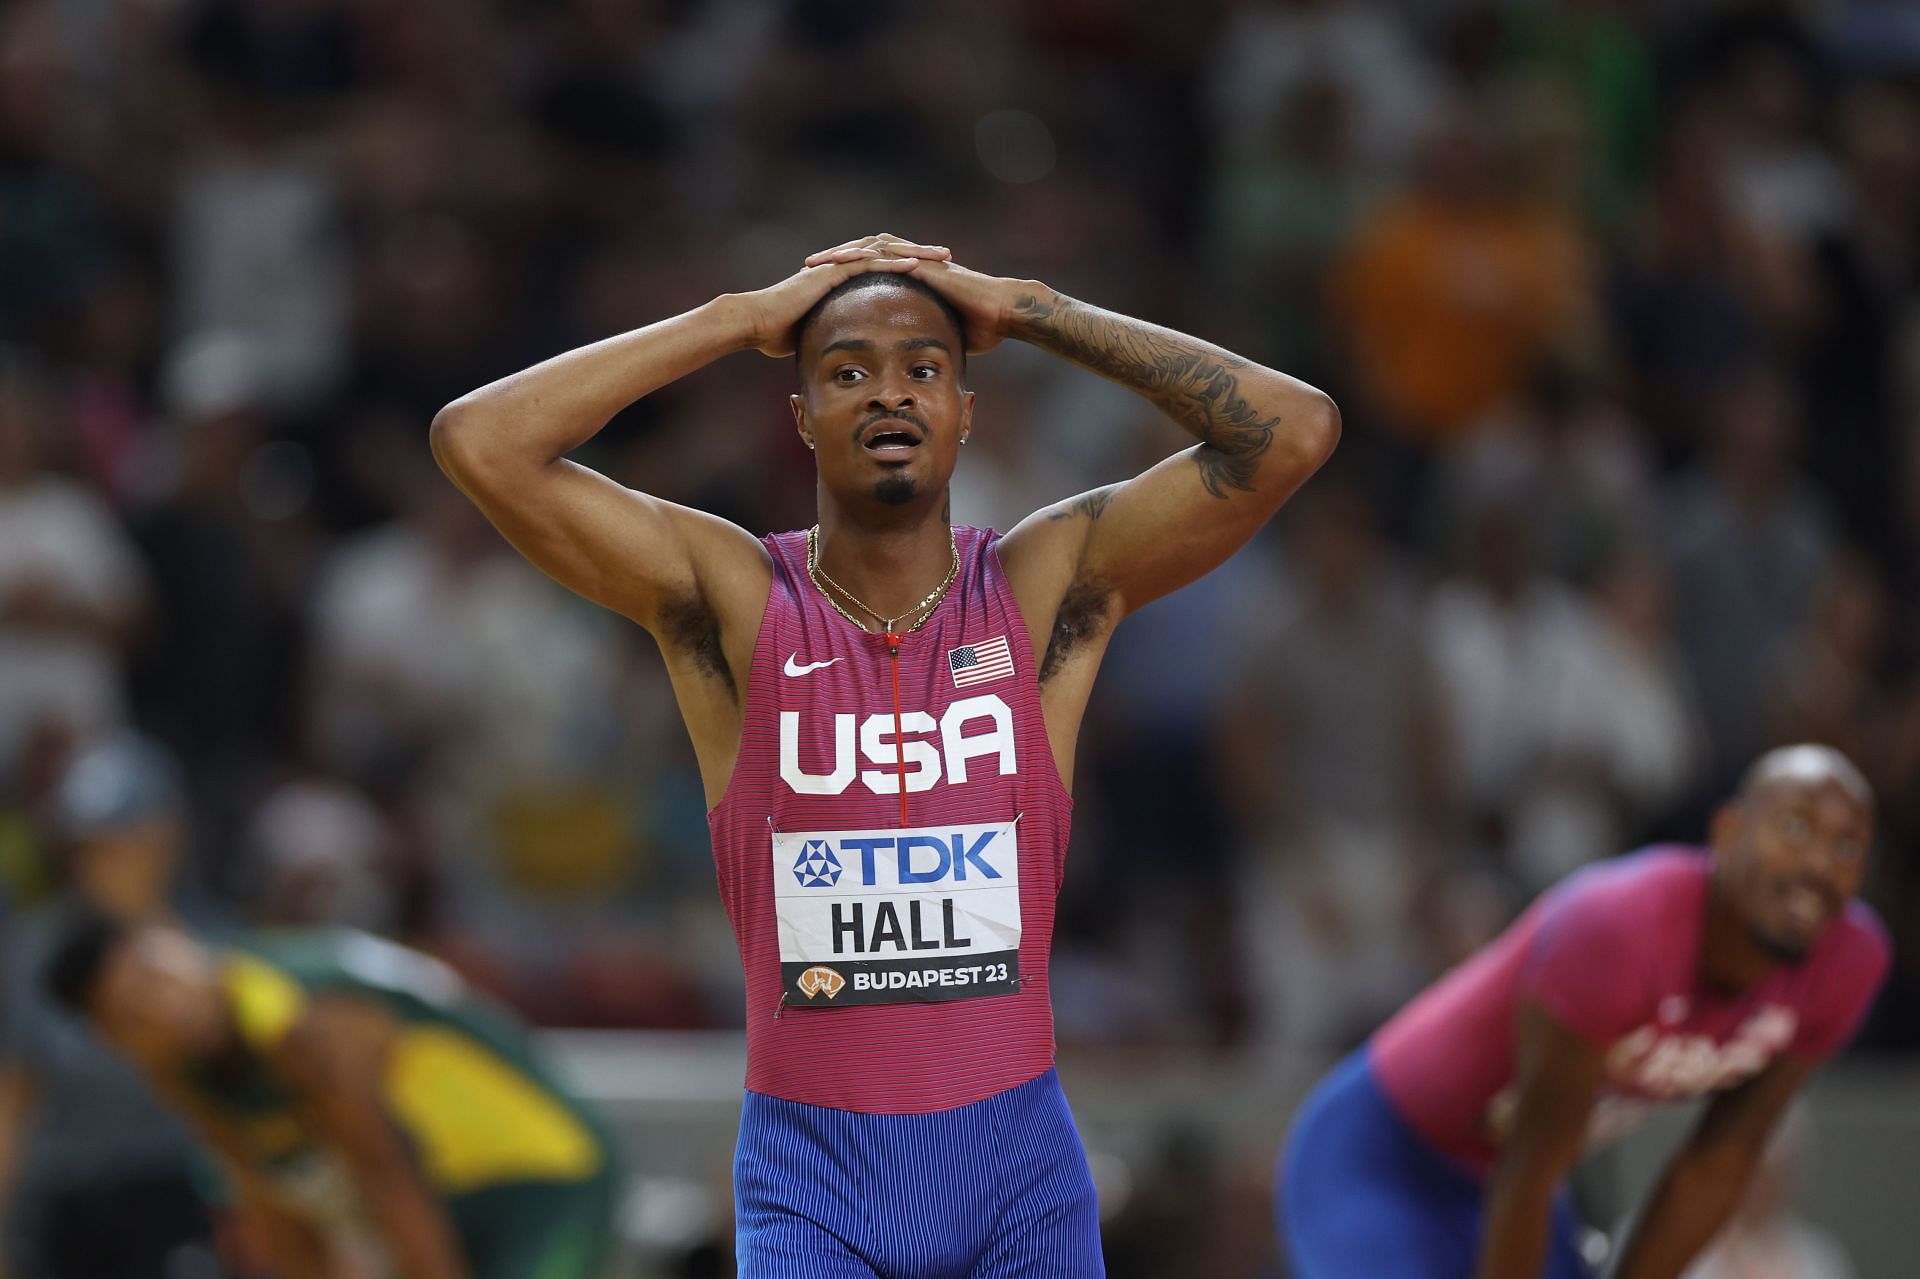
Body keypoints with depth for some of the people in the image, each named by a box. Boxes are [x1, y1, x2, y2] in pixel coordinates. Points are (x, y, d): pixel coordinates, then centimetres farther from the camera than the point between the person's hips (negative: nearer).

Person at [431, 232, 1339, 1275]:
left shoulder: (1047, 589, 0)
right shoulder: (734, 602, -3)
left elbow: (1294, 431, -8)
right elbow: (479, 442, -12)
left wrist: (1024, 312, -5)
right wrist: (742, 320, -8)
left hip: (1017, 1161, 2)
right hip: (810, 1175, -2)